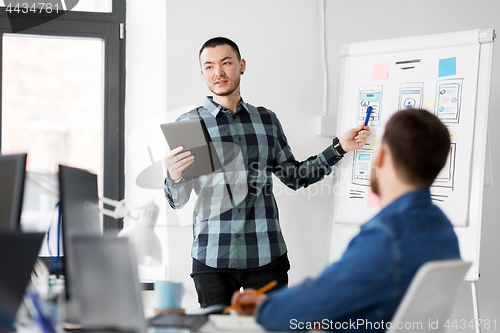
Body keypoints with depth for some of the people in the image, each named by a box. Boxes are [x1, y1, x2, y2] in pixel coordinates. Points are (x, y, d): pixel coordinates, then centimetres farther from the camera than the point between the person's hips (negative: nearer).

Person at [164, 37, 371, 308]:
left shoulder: (266, 120, 11)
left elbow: (294, 177, 18)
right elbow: (177, 202, 1)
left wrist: (340, 147, 11)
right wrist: (174, 177, -22)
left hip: (266, 255, 2)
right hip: (213, 257, -2)